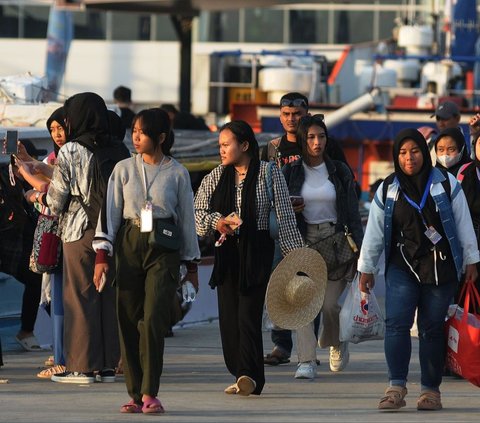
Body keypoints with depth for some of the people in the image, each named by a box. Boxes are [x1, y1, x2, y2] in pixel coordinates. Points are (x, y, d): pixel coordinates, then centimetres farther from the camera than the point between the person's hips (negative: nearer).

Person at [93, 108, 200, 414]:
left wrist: (192, 265, 11)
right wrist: (102, 256, -3)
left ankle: (150, 394, -12)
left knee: (154, 319, -14)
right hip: (129, 245, 2)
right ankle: (135, 394, 5)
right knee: (129, 321, -1)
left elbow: (187, 218, 9)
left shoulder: (177, 173, 4)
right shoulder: (124, 169, 7)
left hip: (164, 250, -2)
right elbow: (110, 213, 6)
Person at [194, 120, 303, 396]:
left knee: (248, 314, -16)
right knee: (228, 316, 2)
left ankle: (249, 375, -24)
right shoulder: (216, 177, 13)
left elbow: (285, 216, 1)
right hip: (227, 251, 5)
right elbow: (198, 212, 12)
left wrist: (295, 252, -3)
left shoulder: (268, 173, 0)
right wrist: (217, 221, -8)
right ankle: (242, 377, 8)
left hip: (257, 251, -5)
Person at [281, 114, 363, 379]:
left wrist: (359, 248, -1)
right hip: (303, 241, 0)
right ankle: (306, 360, -13)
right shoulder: (291, 172, 4)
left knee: (331, 304, -3)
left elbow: (353, 213, 5)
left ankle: (336, 342, 29)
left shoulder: (339, 171, 5)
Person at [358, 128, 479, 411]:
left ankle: (431, 390, 9)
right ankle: (396, 388, -17)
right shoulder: (387, 190, 9)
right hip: (402, 268, 1)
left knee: (432, 328, 1)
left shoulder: (446, 184, 3)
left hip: (441, 268, -1)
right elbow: (375, 231, 13)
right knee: (396, 323, -15)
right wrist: (366, 268, 14)